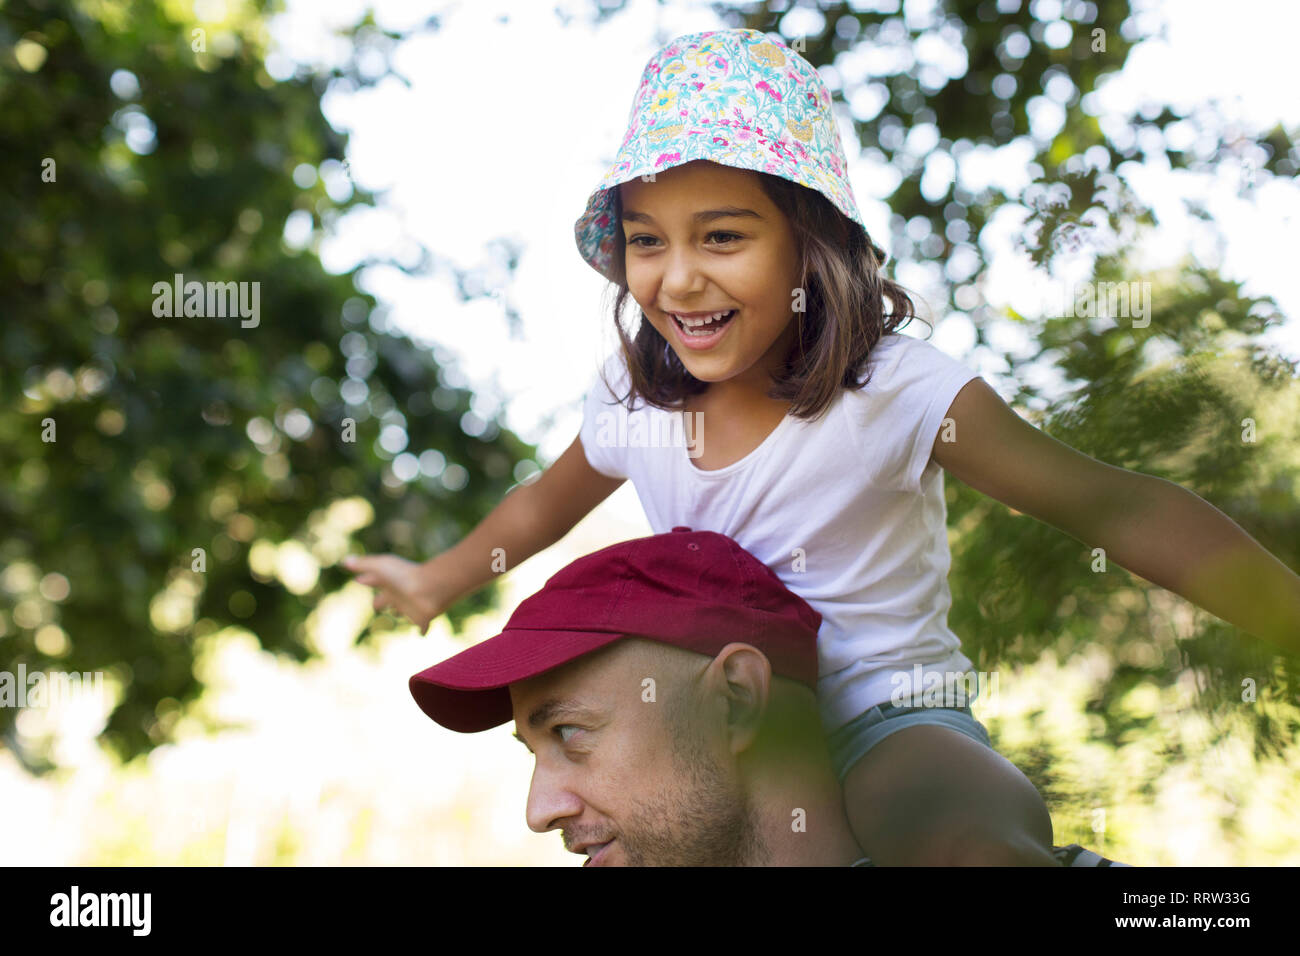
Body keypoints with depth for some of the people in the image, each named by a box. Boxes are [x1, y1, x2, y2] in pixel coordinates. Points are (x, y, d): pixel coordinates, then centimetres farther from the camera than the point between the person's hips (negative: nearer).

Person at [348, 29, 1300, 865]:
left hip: (888, 718, -7)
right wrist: (437, 581, 33)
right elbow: (553, 498, 22)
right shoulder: (631, 397, -2)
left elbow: (1111, 504, -26)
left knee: (981, 842, -38)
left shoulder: (895, 390, -19)